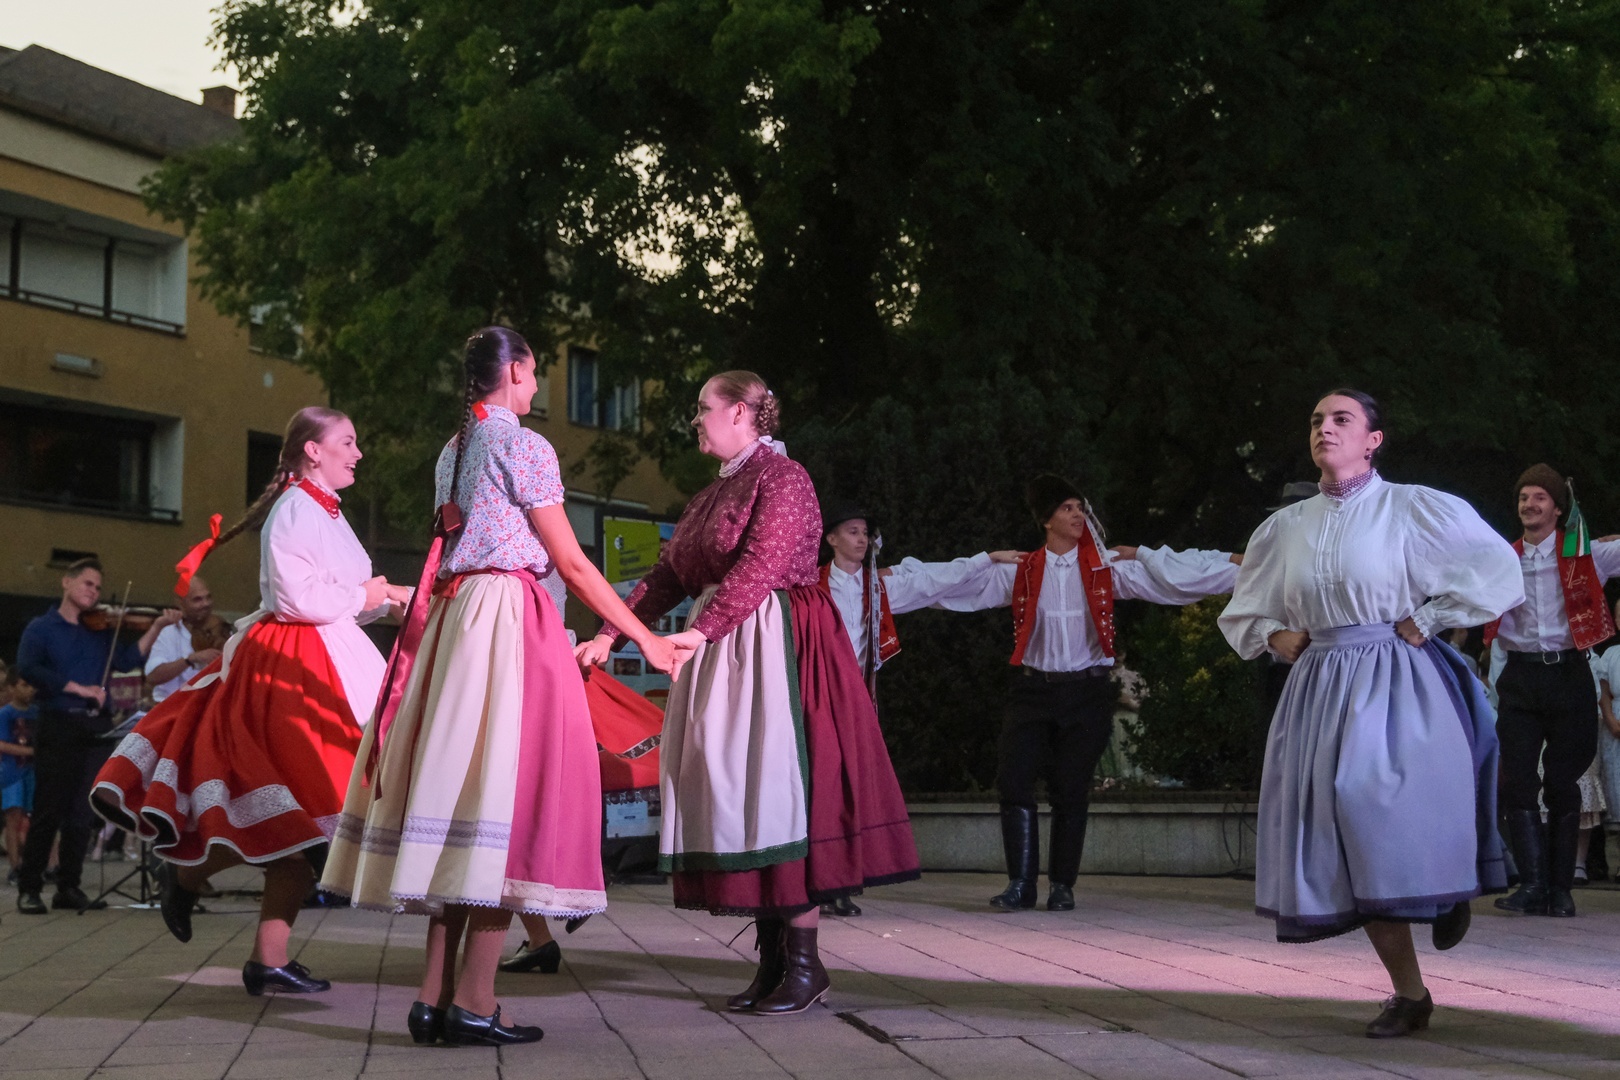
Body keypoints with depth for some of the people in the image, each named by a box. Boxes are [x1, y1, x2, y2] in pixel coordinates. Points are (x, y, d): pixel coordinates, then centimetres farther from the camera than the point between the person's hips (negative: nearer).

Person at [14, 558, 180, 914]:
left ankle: (69, 887, 11)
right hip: (58, 727, -4)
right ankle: (29, 888, 2)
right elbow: (28, 668, -12)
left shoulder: (102, 631, 17)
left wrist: (156, 627, -10)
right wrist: (76, 687, -17)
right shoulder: (41, 628, 5)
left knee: (82, 814, 4)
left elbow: (127, 660, 1)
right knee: (48, 811, -5)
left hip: (96, 729, 4)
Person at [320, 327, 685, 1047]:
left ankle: (434, 993, 4)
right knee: (501, 788, -7)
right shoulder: (525, 447, -5)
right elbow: (569, 561, -7)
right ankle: (472, 1000, -9)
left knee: (455, 781, 6)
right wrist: (643, 637, -1)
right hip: (510, 616, -8)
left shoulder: (453, 452, 19)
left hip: (452, 613, 8)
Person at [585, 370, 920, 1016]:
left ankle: (805, 964, -5)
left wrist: (700, 630, -30)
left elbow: (762, 566, -20)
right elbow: (668, 575, 17)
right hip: (722, 648, 9)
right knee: (738, 795, 5)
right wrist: (610, 634, 8)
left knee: (776, 790, -10)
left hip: (774, 644, -8)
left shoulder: (782, 478, -7)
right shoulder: (711, 497, 20)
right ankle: (772, 962, 8)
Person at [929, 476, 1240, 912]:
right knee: (1013, 782, -9)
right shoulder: (1020, 572, 5)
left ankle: (1062, 885, 13)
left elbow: (1173, 574, 1)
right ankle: (1020, 884, -2)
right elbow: (964, 584, 6)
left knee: (1071, 790, 2)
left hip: (1086, 691, -1)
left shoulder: (1105, 568, 3)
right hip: (1033, 689, 1)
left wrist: (1235, 564, -4)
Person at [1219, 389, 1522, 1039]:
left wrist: (1426, 620, -6)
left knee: (1375, 798, -26)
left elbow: (1498, 571, -3)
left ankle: (1451, 887, 8)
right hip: (1320, 687, 5)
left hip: (1395, 684, -5)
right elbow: (1243, 611, 25)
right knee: (1348, 841, 0)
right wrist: (1273, 635, 5)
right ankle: (1409, 995, 9)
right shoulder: (1287, 527, 12)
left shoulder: (1411, 509, -2)